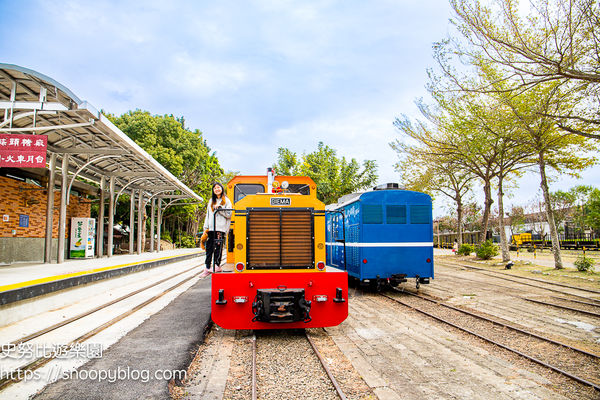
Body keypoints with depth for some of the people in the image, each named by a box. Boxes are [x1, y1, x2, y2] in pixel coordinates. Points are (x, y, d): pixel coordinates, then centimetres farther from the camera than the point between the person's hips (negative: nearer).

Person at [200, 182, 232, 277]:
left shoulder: (226, 201, 6)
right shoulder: (211, 201, 19)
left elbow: (229, 214, -2)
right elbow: (208, 215, 17)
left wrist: (219, 208, -13)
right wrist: (206, 227, 10)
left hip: (221, 228, -4)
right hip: (211, 228, 4)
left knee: (218, 248, -2)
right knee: (209, 248, 1)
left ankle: (217, 266, 9)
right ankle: (207, 268, 3)